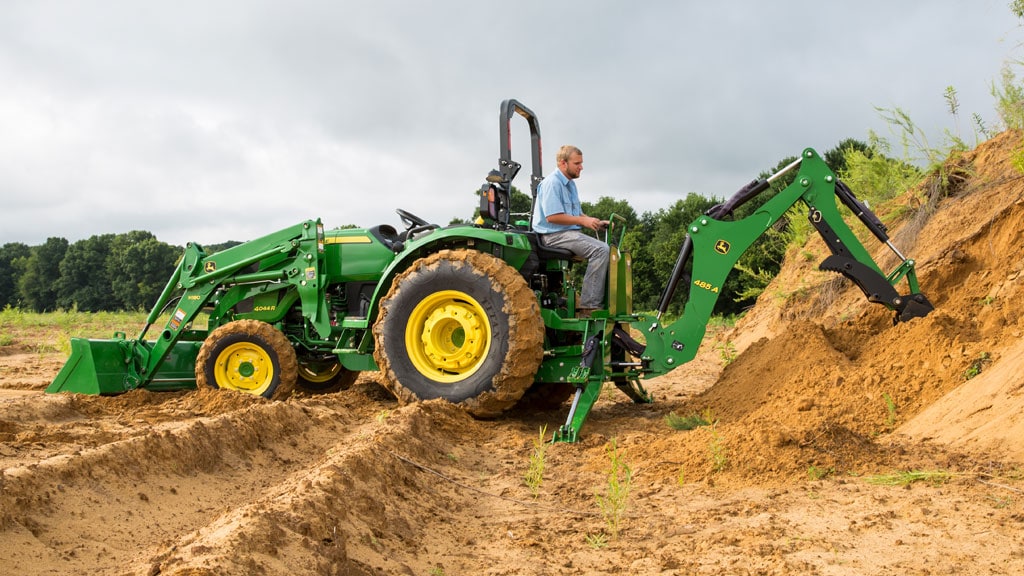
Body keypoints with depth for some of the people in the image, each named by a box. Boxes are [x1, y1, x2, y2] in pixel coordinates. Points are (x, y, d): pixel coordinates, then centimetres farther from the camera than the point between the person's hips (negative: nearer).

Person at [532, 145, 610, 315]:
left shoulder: (570, 184, 21)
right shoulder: (552, 183, -11)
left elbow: (577, 214, 25)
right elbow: (552, 217, -20)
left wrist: (596, 222, 7)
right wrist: (582, 221, -16)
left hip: (570, 232, 10)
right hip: (554, 235, -10)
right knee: (600, 249, -26)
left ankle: (609, 300, -1)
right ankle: (588, 306, -27)